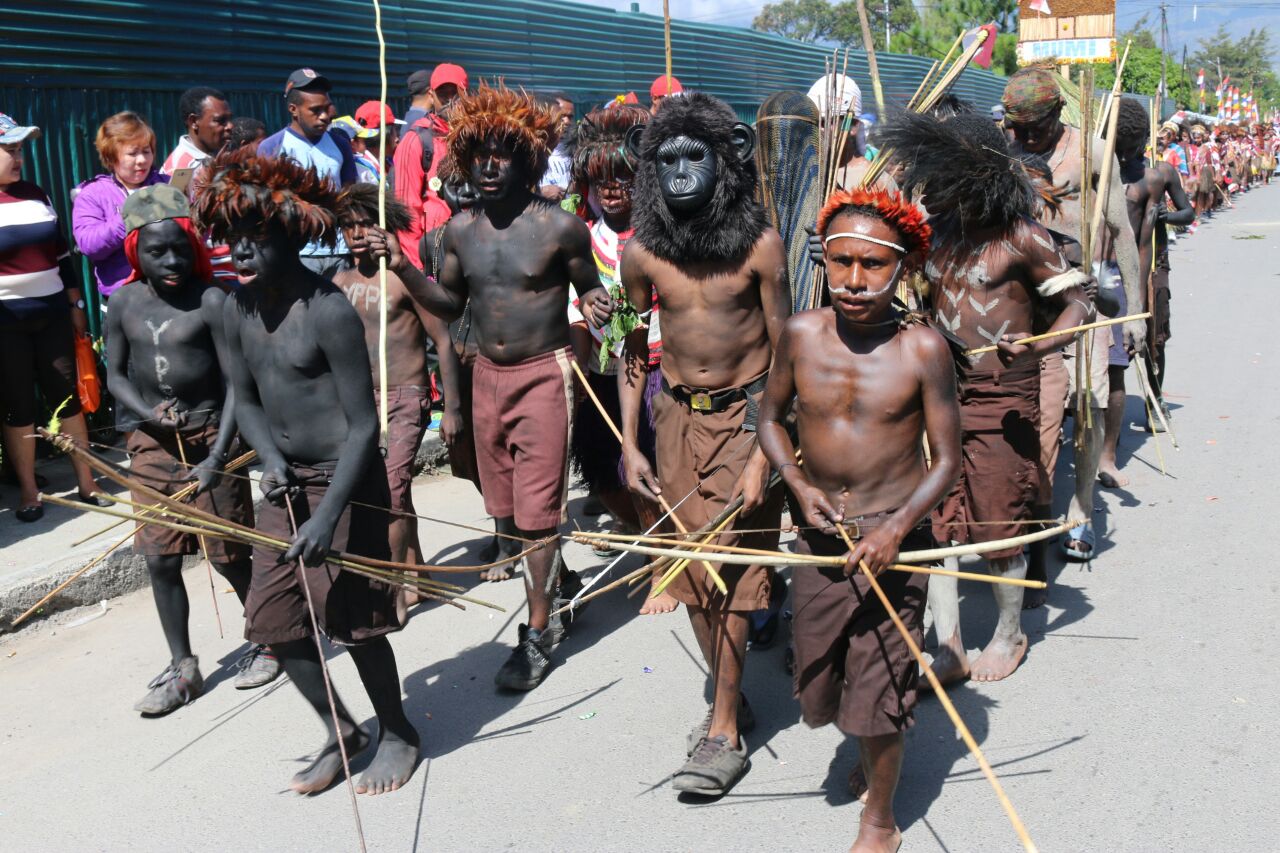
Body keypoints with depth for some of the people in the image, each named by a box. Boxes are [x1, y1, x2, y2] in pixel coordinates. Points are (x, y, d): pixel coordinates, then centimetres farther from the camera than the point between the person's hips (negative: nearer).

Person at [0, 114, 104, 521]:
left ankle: (86, 482, 16)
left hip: (52, 314, 4)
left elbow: (61, 254, 14)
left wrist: (76, 305, 13)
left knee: (67, 396, 7)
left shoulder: (34, 194, 9)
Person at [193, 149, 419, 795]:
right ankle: (341, 732, 30)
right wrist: (271, 459, -7)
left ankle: (398, 734, 24)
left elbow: (364, 425, -20)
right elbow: (244, 397, 13)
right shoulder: (237, 311, 2)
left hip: (344, 479, -7)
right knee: (273, 619, 9)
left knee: (351, 617, -2)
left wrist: (328, 515, -25)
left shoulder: (328, 312, -19)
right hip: (286, 482, 7)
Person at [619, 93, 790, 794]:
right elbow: (634, 350, 7)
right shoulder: (642, 253, -4)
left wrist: (764, 456, -14)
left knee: (732, 562, -4)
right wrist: (629, 445, 2)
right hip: (677, 416, 4)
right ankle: (730, 700, 27)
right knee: (691, 565, 8)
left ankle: (725, 730, 7)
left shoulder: (760, 246, -13)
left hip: (746, 413, -4)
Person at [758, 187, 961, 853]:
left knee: (879, 689, 4)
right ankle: (874, 752, 48)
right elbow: (770, 417, 10)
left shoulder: (922, 348, -12)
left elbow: (946, 460, -7)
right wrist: (801, 487, -6)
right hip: (818, 534, 3)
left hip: (895, 537, -3)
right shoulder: (801, 334, -5)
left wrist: (895, 530, -20)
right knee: (819, 680, 15)